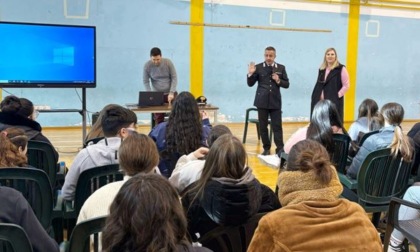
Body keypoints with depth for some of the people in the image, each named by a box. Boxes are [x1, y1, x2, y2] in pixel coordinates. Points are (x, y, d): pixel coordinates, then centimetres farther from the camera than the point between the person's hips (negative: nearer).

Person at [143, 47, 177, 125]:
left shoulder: (168, 62, -10)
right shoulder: (147, 65, -10)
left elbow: (174, 78, -7)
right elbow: (146, 82, -2)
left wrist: (171, 93, -16)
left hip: (171, 93, 0)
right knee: (158, 118, -1)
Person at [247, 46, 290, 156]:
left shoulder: (281, 68, 5)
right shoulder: (258, 67, 1)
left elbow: (287, 84, 6)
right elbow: (250, 84, 1)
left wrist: (278, 81, -12)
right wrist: (250, 74, -16)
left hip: (275, 102, 0)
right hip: (262, 101, 0)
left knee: (277, 126, -2)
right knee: (263, 126, 5)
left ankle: (280, 148, 0)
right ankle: (266, 148, 15)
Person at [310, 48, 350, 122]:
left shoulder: (341, 69, -4)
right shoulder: (322, 69, 13)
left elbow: (346, 85, -6)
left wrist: (337, 96, -10)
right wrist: (320, 95, 2)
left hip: (335, 102, -5)